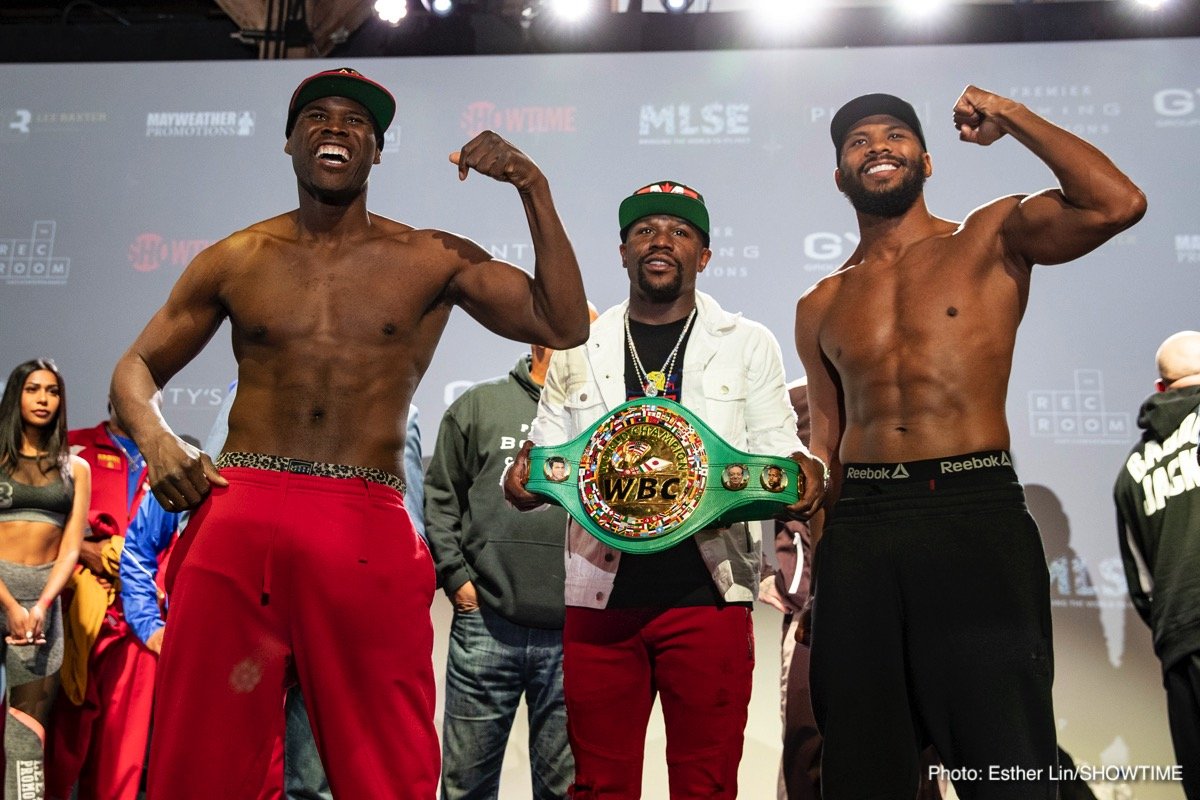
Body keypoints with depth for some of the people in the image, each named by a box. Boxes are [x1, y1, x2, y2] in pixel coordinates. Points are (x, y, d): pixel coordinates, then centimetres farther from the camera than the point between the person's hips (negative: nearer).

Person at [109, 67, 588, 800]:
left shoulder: (433, 261, 6)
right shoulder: (235, 261, 11)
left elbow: (564, 325, 1)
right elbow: (137, 368, 18)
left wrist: (534, 188, -4)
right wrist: (156, 440, -4)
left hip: (368, 531, -1)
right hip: (235, 520, 2)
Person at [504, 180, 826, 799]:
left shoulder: (748, 345, 9)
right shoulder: (578, 351, 12)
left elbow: (776, 450, 8)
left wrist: (798, 476, -15)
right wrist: (524, 482, -9)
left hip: (708, 596, -1)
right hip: (601, 599, 2)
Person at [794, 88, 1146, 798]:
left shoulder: (992, 238, 7)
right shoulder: (821, 306, 16)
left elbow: (1118, 204, -11)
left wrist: (1010, 116, -4)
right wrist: (818, 562, 11)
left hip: (978, 514, -3)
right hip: (860, 528, 4)